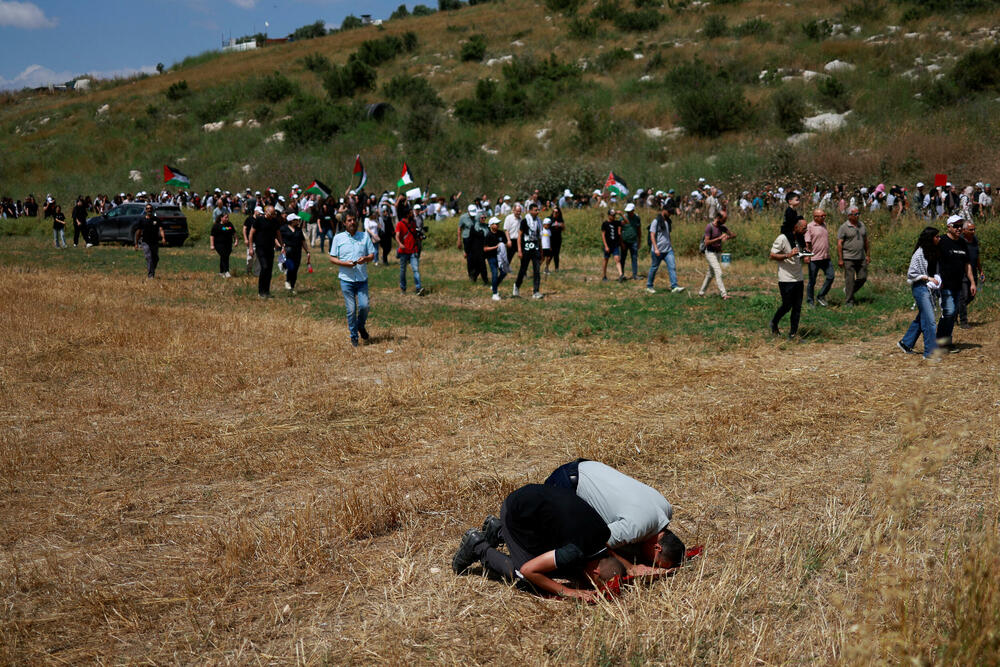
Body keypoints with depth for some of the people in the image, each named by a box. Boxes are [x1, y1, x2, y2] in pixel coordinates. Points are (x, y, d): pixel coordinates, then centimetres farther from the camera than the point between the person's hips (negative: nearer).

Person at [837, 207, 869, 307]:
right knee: (850, 279, -3)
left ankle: (848, 291, 27)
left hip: (861, 258, 6)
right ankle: (849, 301, 7)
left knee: (863, 277, 4)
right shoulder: (844, 227, -8)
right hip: (848, 258, -6)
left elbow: (865, 240, 18)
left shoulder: (862, 225, 10)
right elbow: (839, 244, -10)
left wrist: (868, 254, 16)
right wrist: (840, 259, -14)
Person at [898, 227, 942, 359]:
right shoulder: (919, 253, -15)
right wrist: (927, 278, -18)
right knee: (929, 320, -10)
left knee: (921, 318, 15)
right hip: (920, 288, -9)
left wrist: (937, 279, 2)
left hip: (928, 288, 9)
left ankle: (905, 343, 28)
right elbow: (911, 273, -15)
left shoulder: (933, 252, 10)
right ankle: (930, 352, -7)